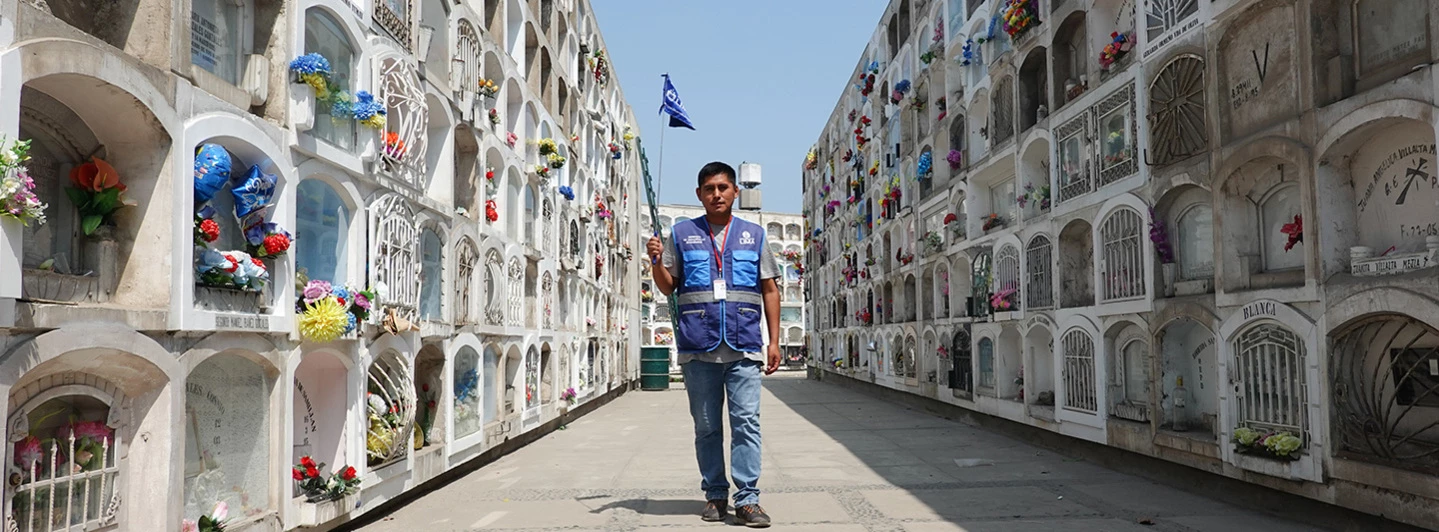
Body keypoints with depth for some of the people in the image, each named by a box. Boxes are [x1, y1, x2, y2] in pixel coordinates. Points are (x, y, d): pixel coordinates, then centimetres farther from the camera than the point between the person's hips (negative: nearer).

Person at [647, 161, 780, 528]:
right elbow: (668, 287, 13)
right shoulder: (682, 234, 11)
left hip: (744, 346, 0)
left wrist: (774, 341, 5)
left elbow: (769, 290, 11)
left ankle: (747, 500, -2)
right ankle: (715, 495, 20)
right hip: (698, 346, 1)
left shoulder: (754, 235, 12)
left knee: (746, 422, -6)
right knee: (706, 426, 9)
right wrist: (656, 262, -8)